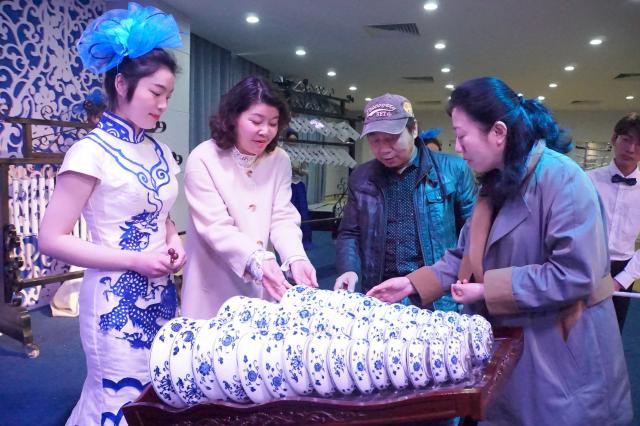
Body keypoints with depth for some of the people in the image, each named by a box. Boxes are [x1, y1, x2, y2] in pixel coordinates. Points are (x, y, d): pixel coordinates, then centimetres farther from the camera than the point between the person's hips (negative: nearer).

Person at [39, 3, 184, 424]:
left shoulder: (160, 152, 7)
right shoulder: (91, 152, -13)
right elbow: (53, 239, -14)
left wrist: (174, 242, -2)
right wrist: (135, 260, -19)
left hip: (161, 295, 7)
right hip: (117, 300, -7)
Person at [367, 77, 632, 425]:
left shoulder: (561, 177, -20)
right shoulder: (496, 185, 8)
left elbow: (576, 274, -26)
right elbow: (468, 257, 10)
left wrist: (488, 291, -22)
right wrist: (413, 284, -1)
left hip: (560, 354, -7)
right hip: (505, 344, 8)